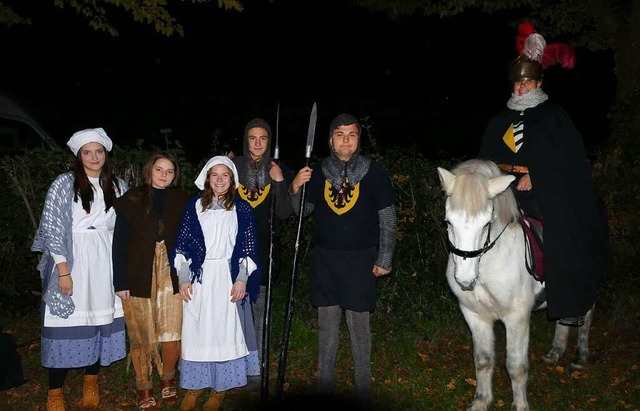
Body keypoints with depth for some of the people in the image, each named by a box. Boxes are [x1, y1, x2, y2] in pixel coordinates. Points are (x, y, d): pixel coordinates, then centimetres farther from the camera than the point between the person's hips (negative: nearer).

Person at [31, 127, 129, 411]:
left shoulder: (118, 185, 8)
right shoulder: (64, 184, -4)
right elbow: (51, 228, -7)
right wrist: (63, 270, -12)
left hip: (106, 261, 3)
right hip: (72, 260, -3)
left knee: (101, 319, 6)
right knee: (66, 323, -2)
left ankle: (91, 382, 24)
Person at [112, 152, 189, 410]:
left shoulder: (180, 201, 4)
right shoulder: (131, 201, -2)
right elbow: (120, 243, -3)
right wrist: (120, 282, -7)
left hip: (171, 276, 1)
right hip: (139, 277, -1)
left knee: (173, 336, -1)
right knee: (142, 337, 8)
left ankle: (168, 380, 25)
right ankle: (144, 389, 27)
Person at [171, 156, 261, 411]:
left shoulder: (242, 209, 3)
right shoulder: (194, 206, 5)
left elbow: (249, 247, 1)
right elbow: (182, 244, 4)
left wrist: (242, 279, -7)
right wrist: (183, 279, -2)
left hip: (229, 278, -1)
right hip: (198, 278, 1)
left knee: (226, 331, 3)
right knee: (196, 331, 5)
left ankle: (220, 387, 15)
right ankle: (194, 386, 20)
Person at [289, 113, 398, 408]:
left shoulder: (373, 172, -3)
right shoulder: (319, 173, 3)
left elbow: (388, 219, -1)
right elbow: (303, 210, 10)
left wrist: (384, 259, -4)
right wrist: (295, 188, -10)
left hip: (360, 259, -2)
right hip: (325, 259, 3)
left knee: (358, 325, 3)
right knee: (326, 324, 11)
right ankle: (323, 387, 24)